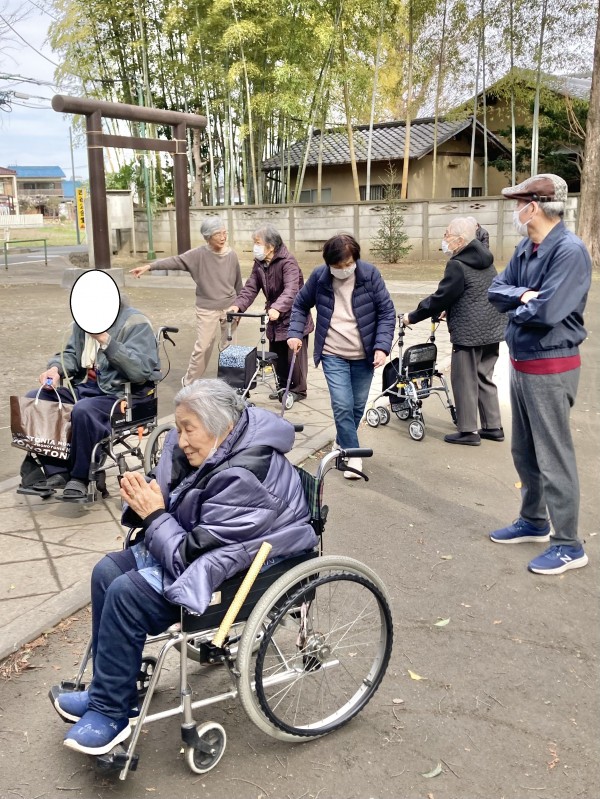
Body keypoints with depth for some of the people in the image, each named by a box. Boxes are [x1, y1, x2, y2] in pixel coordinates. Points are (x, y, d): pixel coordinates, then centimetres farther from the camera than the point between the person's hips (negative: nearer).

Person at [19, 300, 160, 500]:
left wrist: (106, 340, -30)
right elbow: (71, 354, 16)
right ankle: (57, 472, -5)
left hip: (126, 395, -8)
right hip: (88, 387, 8)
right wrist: (55, 368, -7)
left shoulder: (135, 323, -12)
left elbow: (140, 371, -24)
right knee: (34, 400, -8)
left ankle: (81, 477, -12)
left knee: (83, 411, -36)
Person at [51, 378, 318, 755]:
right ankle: (109, 690, 14)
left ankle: (111, 714, -3)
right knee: (108, 571, 2)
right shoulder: (207, 451, -1)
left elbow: (191, 555, -27)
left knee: (127, 594, -21)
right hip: (194, 546, 10)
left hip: (239, 572, -10)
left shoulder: (243, 479, -29)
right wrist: (143, 498, -13)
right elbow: (171, 513, 8)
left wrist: (153, 515, -17)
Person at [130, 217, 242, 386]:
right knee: (202, 347, -2)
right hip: (207, 309, -3)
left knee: (229, 346, 10)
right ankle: (189, 382, 13)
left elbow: (238, 284, 8)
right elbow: (175, 261, -16)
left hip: (229, 308, 3)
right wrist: (149, 266, -26)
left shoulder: (231, 255, 0)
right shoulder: (199, 254, -9)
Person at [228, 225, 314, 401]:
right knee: (277, 355, 13)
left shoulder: (288, 262, -22)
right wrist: (238, 305, -20)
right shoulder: (259, 263, 2)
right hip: (275, 317, 7)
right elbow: (251, 287, -3)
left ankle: (298, 390, 13)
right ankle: (283, 386, 28)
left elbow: (291, 290, -35)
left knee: (295, 355, 0)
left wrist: (277, 308, -51)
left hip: (294, 316, -7)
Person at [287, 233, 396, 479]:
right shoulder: (319, 276, -8)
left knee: (358, 406, 12)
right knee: (342, 406, -9)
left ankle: (343, 444, 36)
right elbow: (300, 305, 9)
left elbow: (387, 312, -7)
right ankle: (352, 454, 6)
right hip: (333, 355, -1)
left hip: (364, 356, 1)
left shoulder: (370, 274, -11)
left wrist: (382, 347, -16)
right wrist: (294, 333, -5)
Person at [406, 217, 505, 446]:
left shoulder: (457, 265, -15)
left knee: (464, 381, 2)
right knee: (484, 378, 17)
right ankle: (493, 426, 22)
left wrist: (412, 317, -4)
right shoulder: (485, 261, 12)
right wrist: (448, 311, 26)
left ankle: (468, 431, 8)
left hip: (469, 332, -9)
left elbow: (440, 298, -14)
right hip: (492, 330, 9)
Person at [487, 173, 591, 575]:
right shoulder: (526, 248, 8)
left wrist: (516, 309, -7)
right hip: (521, 362, 9)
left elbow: (545, 311, -27)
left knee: (554, 457, -2)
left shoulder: (569, 251, -19)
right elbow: (496, 289, 7)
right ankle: (534, 521, 36)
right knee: (524, 451, 19)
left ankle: (569, 545, 10)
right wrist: (523, 295, -13)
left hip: (550, 368, -9)